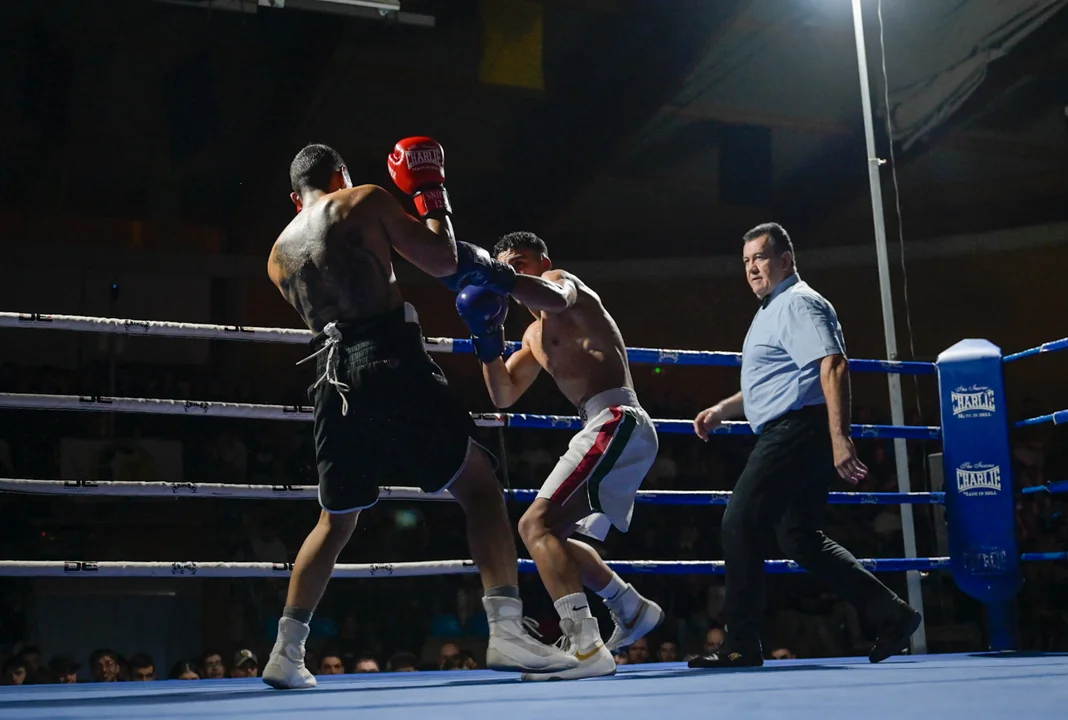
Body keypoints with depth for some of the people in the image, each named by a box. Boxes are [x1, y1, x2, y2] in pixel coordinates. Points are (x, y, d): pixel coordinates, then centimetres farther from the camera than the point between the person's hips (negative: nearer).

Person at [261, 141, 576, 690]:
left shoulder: (279, 256, 22)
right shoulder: (365, 200, 6)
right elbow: (443, 262, 3)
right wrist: (432, 197, 18)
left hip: (335, 381, 6)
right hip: (390, 364, -5)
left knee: (335, 521, 21)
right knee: (479, 485, 2)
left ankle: (285, 653, 22)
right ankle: (506, 630, -11)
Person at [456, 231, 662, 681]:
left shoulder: (561, 279, 1)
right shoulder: (535, 334, 27)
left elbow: (556, 299, -26)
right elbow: (504, 396, 24)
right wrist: (488, 340, 11)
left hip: (616, 421, -10)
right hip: (608, 429, 10)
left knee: (536, 525, -20)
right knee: (552, 535, 21)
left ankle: (585, 647, -28)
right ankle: (633, 610, 30)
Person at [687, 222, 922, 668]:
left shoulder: (797, 303, -9)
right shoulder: (774, 309, 23)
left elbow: (833, 367, -21)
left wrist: (839, 438, -29)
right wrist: (722, 410, 24)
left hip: (796, 431, -11)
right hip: (789, 435, 11)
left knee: (740, 524, -12)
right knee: (801, 538, 12)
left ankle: (741, 644, -7)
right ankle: (891, 614, 15)